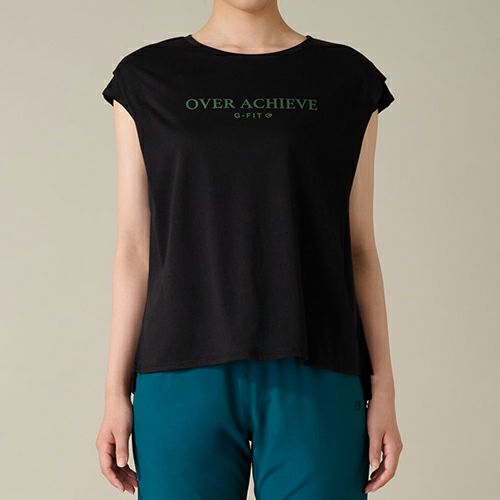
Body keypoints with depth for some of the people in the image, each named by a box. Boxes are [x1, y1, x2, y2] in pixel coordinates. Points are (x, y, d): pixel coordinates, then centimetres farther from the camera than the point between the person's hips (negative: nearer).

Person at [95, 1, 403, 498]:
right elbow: (135, 249, 4)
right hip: (184, 375, 0)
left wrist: (383, 389, 2)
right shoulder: (146, 77, 5)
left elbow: (359, 249, 6)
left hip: (314, 379, 1)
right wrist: (116, 391, 1)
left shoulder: (348, 79, 6)